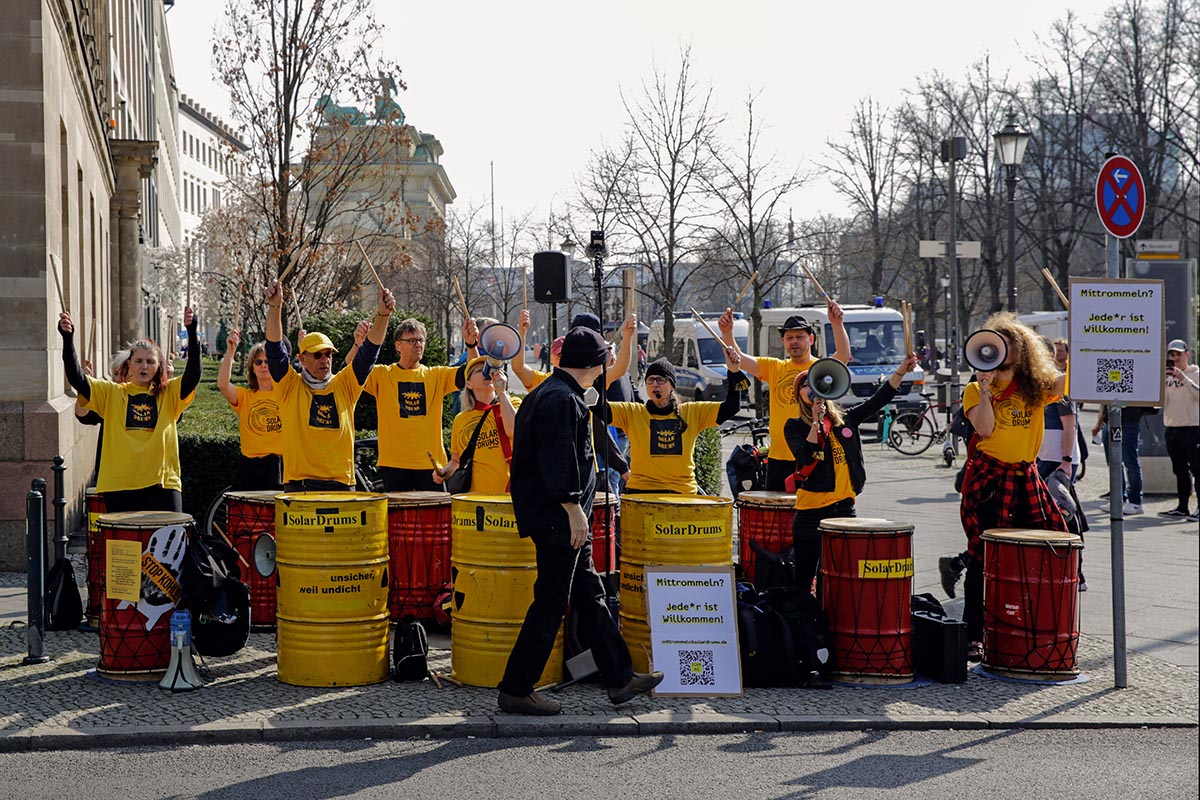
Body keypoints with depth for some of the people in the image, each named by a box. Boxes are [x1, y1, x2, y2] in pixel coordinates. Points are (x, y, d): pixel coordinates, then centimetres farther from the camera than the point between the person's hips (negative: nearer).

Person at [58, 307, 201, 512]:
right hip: (120, 486, 1)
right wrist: (68, 338, -15)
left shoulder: (169, 393, 8)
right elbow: (76, 379, -2)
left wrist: (191, 332, -20)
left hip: (163, 483, 0)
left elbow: (193, 375, -8)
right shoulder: (111, 393, 9)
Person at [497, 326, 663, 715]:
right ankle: (515, 690, 1)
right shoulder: (563, 399, -16)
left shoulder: (546, 393, 16)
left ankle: (620, 678, 21)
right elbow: (559, 461, -24)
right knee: (551, 602, -5)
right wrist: (574, 511, -22)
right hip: (558, 519, -11)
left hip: (563, 522, 11)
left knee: (590, 596, 14)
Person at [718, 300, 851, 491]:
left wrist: (837, 323, -34)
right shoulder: (775, 368, 10)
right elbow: (738, 359, 3)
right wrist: (727, 332, -13)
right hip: (779, 458, 4)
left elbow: (844, 356, -21)